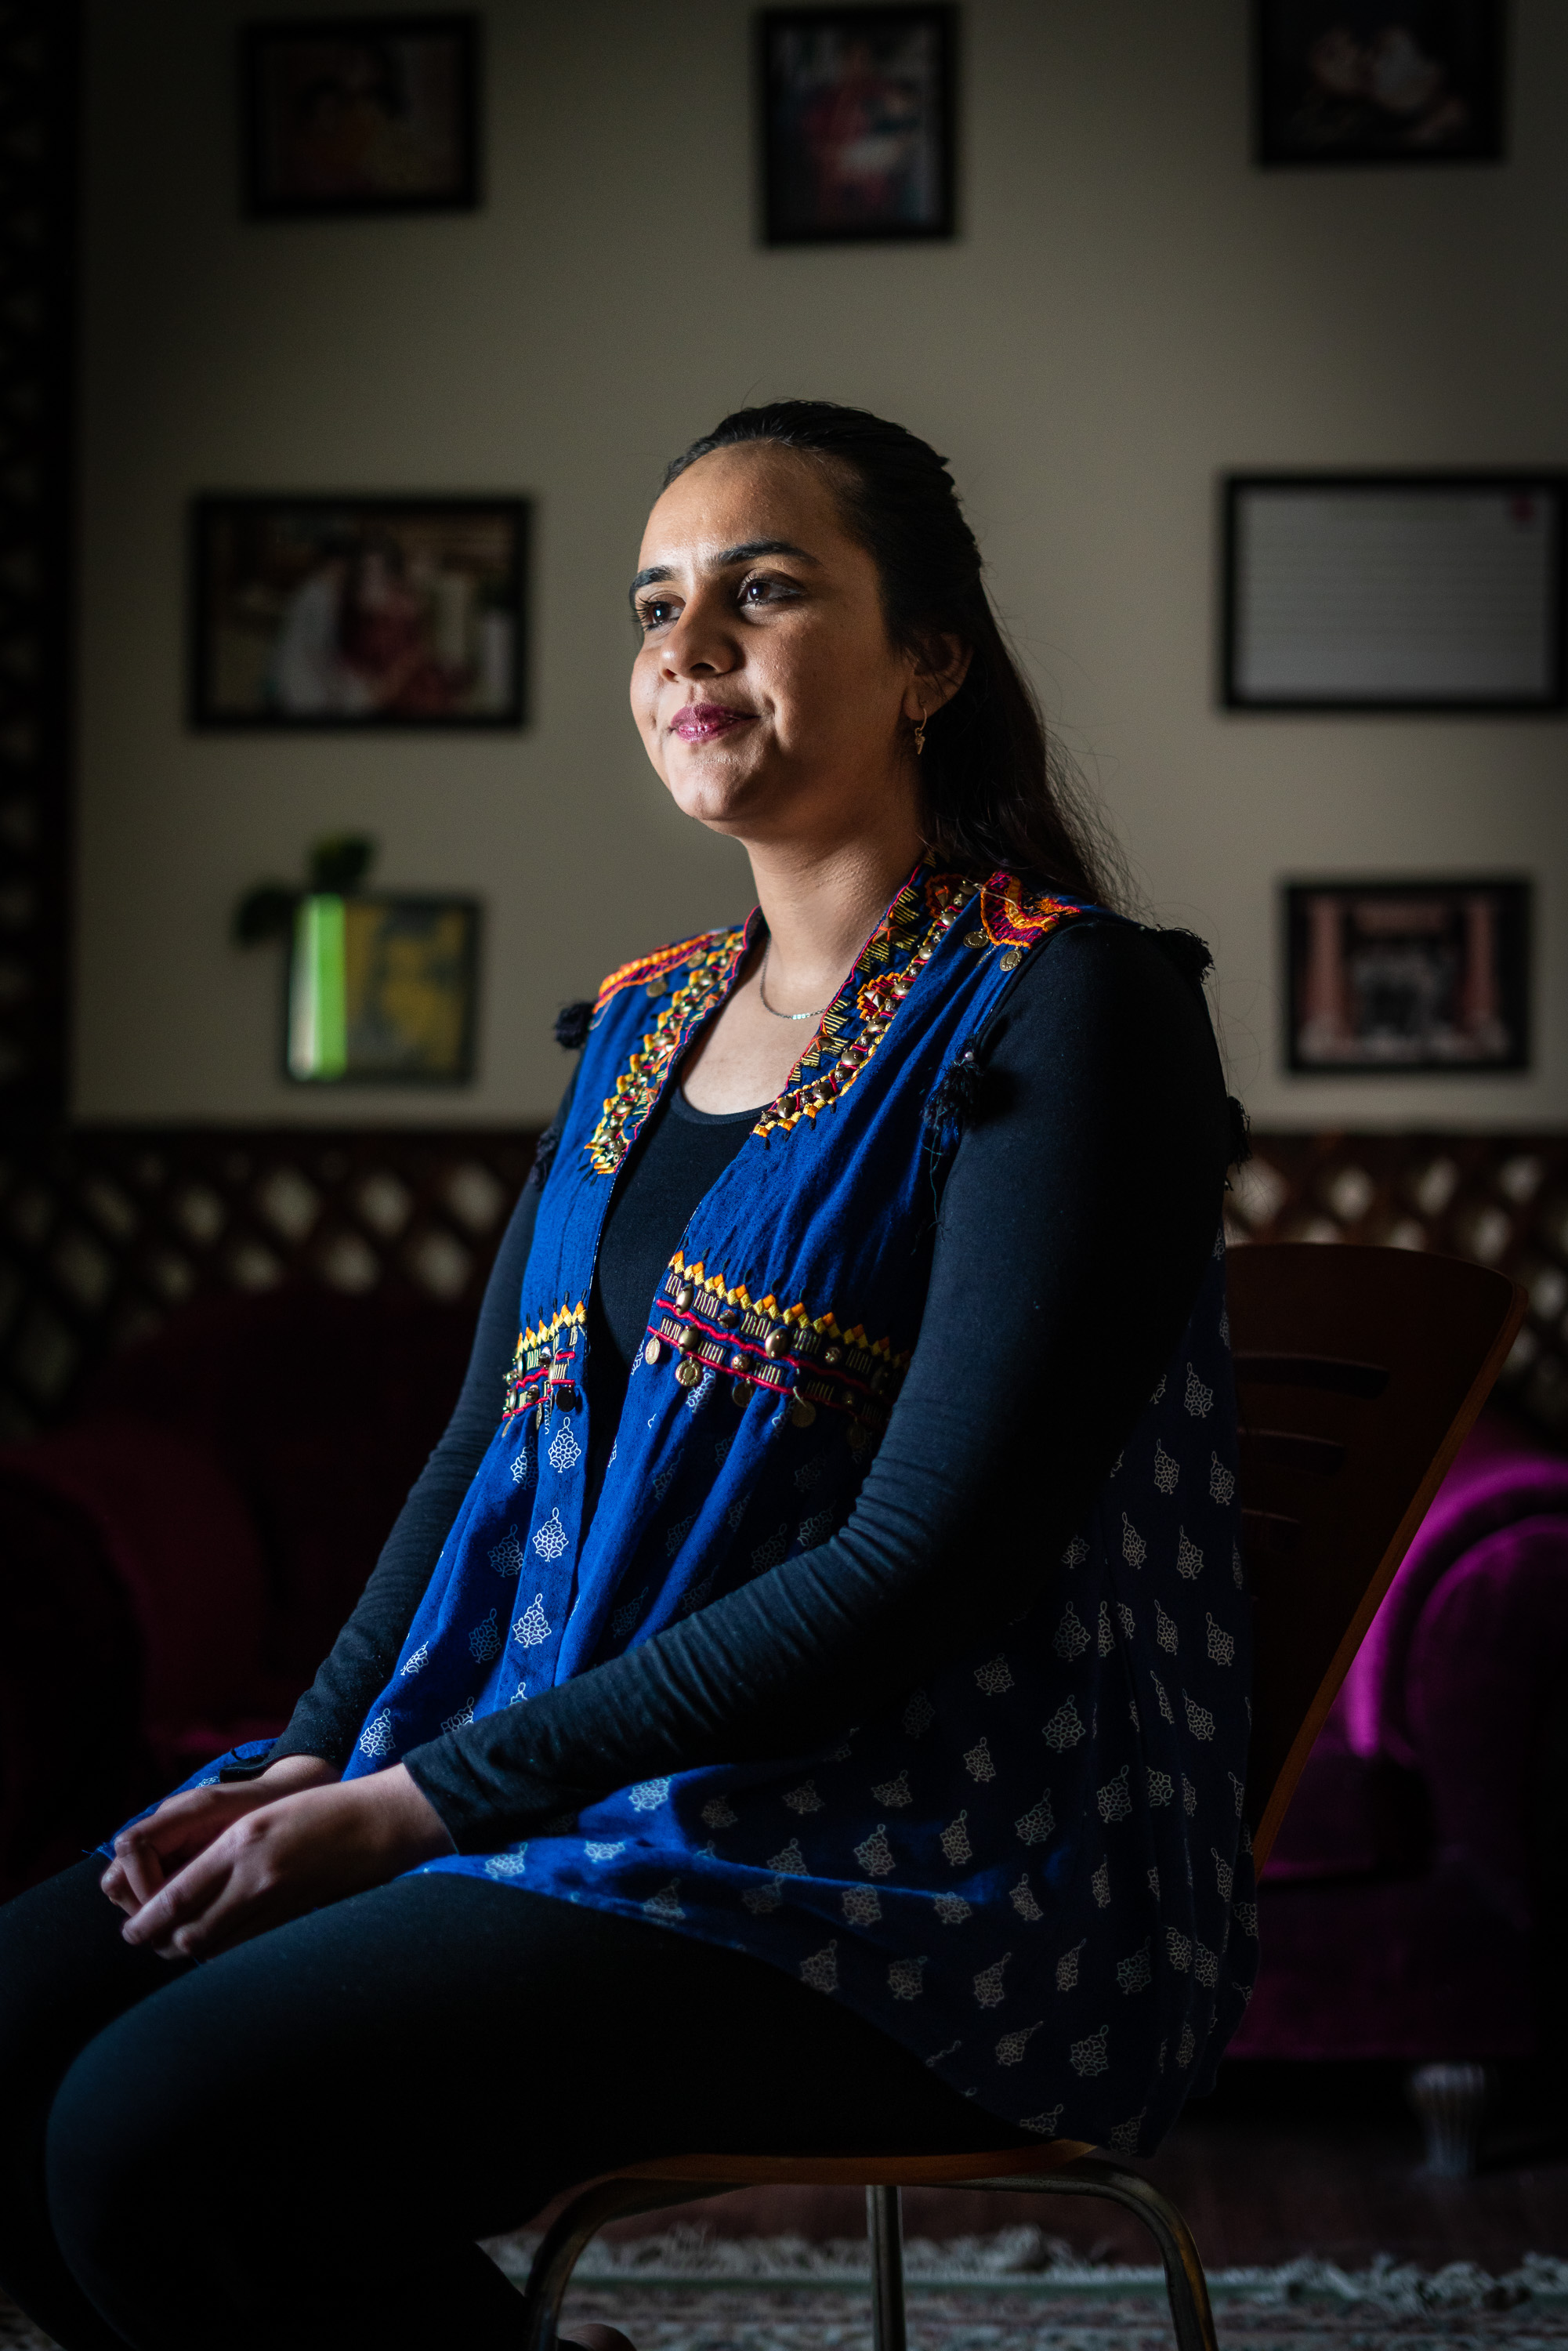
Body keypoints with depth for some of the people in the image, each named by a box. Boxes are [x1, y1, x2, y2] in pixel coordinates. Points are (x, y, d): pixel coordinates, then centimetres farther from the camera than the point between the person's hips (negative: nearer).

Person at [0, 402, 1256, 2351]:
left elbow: (928, 1566, -17)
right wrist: (318, 1759, -3)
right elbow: (486, 1453, 17)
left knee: (160, 2131, -25)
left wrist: (432, 1800, -17)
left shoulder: (1063, 1009, -9)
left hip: (916, 1860, -8)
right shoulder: (642, 1025, 17)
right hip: (581, 1788, 8)